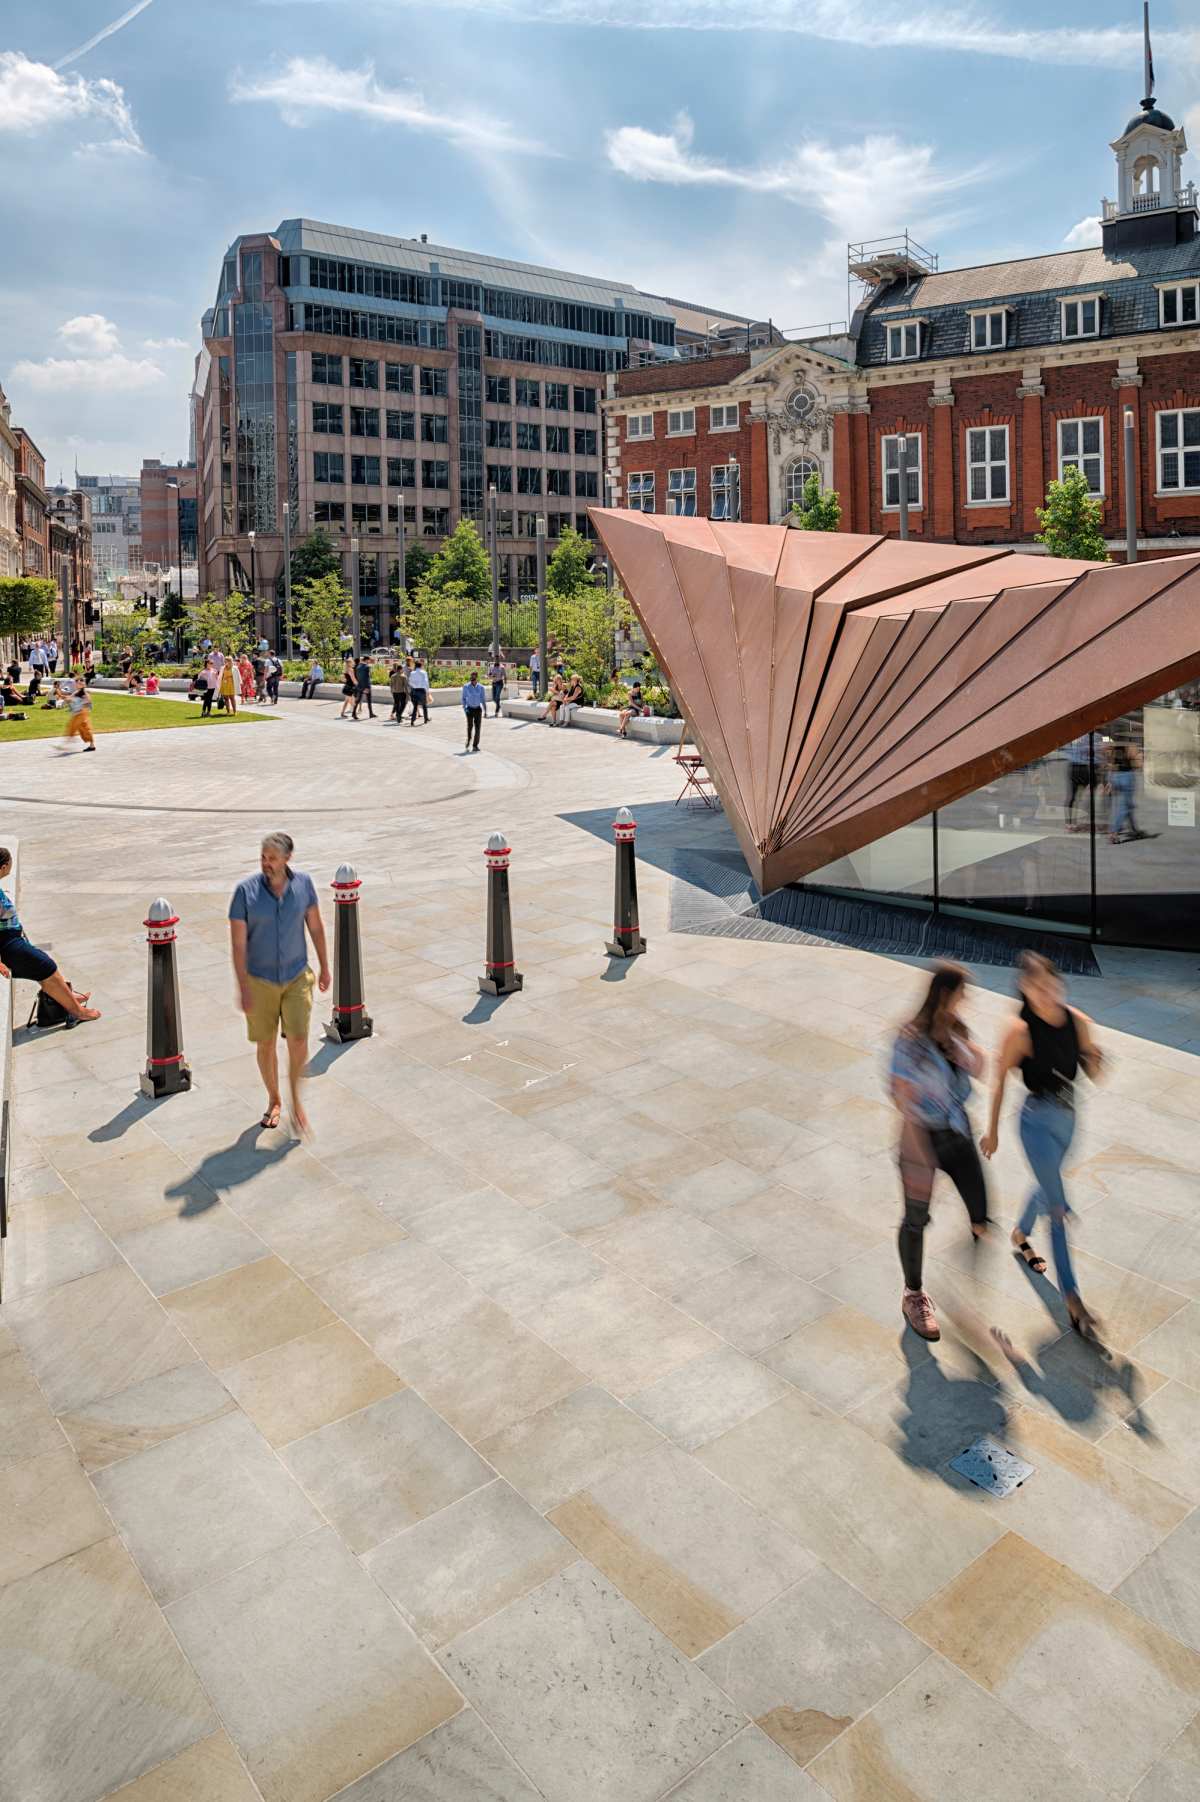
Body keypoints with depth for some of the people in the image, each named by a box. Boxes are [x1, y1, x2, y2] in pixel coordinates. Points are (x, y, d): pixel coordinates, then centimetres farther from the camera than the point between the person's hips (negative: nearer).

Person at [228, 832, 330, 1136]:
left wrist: (324, 967, 8)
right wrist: (243, 989, -18)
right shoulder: (246, 891, -17)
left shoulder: (303, 883, -10)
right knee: (265, 1044, 10)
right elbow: (237, 943, -15)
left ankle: (295, 1099, 13)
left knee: (298, 1040, -10)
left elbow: (315, 925, 3)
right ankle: (274, 1099, 33)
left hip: (297, 977, 1)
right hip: (260, 980, -1)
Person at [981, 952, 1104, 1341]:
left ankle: (1021, 1234, 56)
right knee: (1057, 1206, -3)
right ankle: (1072, 1298, 6)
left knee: (1047, 1186, 27)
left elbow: (1094, 1074, 2)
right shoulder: (1020, 1030, -20)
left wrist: (1094, 1059, -22)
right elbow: (1000, 1079, -11)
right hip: (1038, 1121, -6)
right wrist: (992, 1130, -5)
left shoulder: (1077, 1021, -7)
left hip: (1067, 1118, 6)